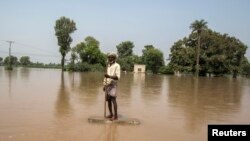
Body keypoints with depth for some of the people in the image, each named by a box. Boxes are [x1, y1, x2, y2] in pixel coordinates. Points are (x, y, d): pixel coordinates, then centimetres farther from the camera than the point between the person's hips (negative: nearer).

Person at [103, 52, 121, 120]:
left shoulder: (117, 66, -9)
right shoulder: (108, 66, 15)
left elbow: (117, 77, -17)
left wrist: (109, 76, -31)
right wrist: (104, 85, 15)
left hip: (113, 85, -7)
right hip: (107, 85, 7)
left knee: (113, 100, -10)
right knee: (108, 100, 7)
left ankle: (115, 115, -6)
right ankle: (111, 114, 16)